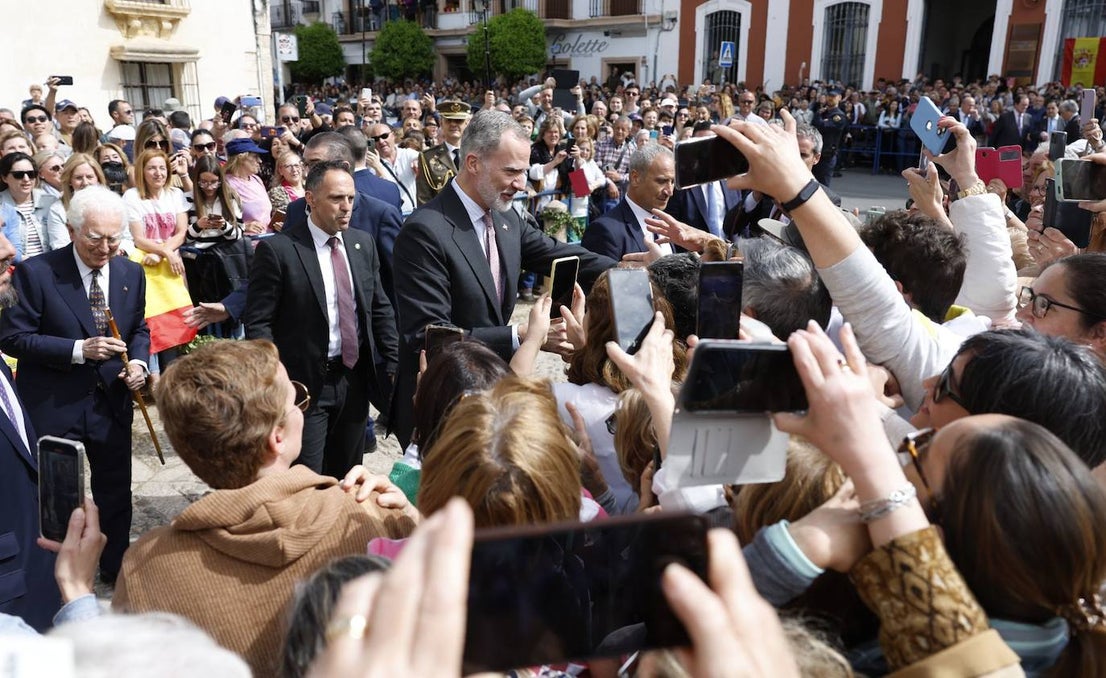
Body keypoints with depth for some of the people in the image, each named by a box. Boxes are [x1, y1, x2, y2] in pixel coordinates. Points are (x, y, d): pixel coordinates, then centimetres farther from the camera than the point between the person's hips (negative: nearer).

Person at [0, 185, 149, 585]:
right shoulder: (36, 273, -14)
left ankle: (116, 569, 37)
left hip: (112, 401, 4)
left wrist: (138, 361, -8)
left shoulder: (131, 273, 0)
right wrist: (78, 350, -24)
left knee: (116, 491, 16)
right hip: (53, 405, -4)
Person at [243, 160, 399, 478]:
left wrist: (393, 365, 5)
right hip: (304, 384, -5)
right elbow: (257, 322, -11)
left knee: (347, 480, 18)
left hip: (355, 381, 5)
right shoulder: (276, 250, -12)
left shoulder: (363, 244, 5)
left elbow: (380, 309, 11)